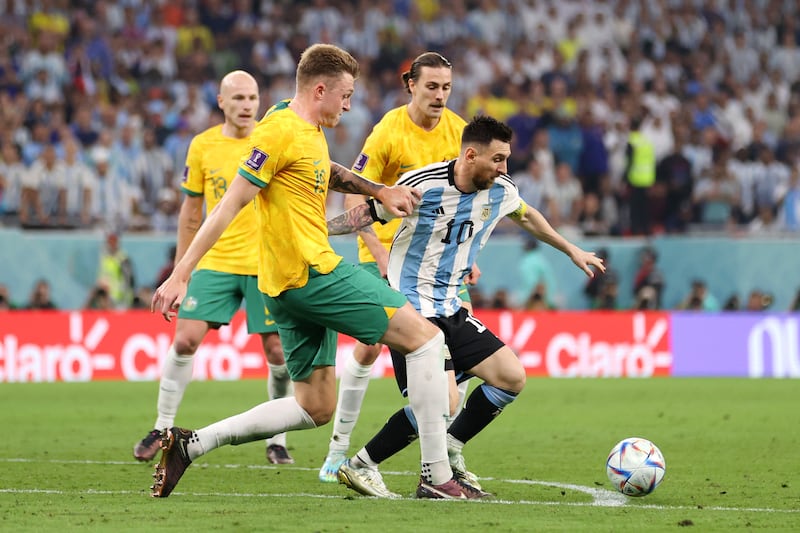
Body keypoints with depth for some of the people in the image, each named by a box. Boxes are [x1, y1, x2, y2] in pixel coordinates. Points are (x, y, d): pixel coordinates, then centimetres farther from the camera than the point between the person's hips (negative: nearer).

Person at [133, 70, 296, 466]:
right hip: (215, 261, 1)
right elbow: (191, 213, 12)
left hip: (265, 264, -1)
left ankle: (276, 440, 12)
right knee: (185, 340, -9)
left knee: (278, 352, -4)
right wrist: (180, 269, 10)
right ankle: (162, 429, 5)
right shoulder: (202, 146, 4)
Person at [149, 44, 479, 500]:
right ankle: (437, 476, -8)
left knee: (316, 408, 11)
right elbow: (229, 206, -16)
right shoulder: (281, 130, -13)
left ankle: (191, 444, 7)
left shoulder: (308, 129, 15)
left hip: (296, 283, 10)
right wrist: (181, 275, -18)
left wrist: (379, 190, 24)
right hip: (314, 272, -10)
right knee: (425, 337, -6)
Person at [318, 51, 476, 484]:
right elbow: (353, 196, -14)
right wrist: (381, 253, -21)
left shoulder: (458, 131, -1)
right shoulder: (388, 132, -16)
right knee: (370, 346, -9)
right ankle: (339, 448, 6)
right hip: (387, 248, -4)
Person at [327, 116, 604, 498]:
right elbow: (367, 213, -7)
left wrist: (572, 251, 35)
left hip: (450, 308, 8)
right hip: (410, 305, -8)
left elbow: (526, 216, 25)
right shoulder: (423, 185, -18)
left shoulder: (501, 191, 2)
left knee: (512, 378, 0)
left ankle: (448, 453, 13)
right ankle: (360, 467, -7)